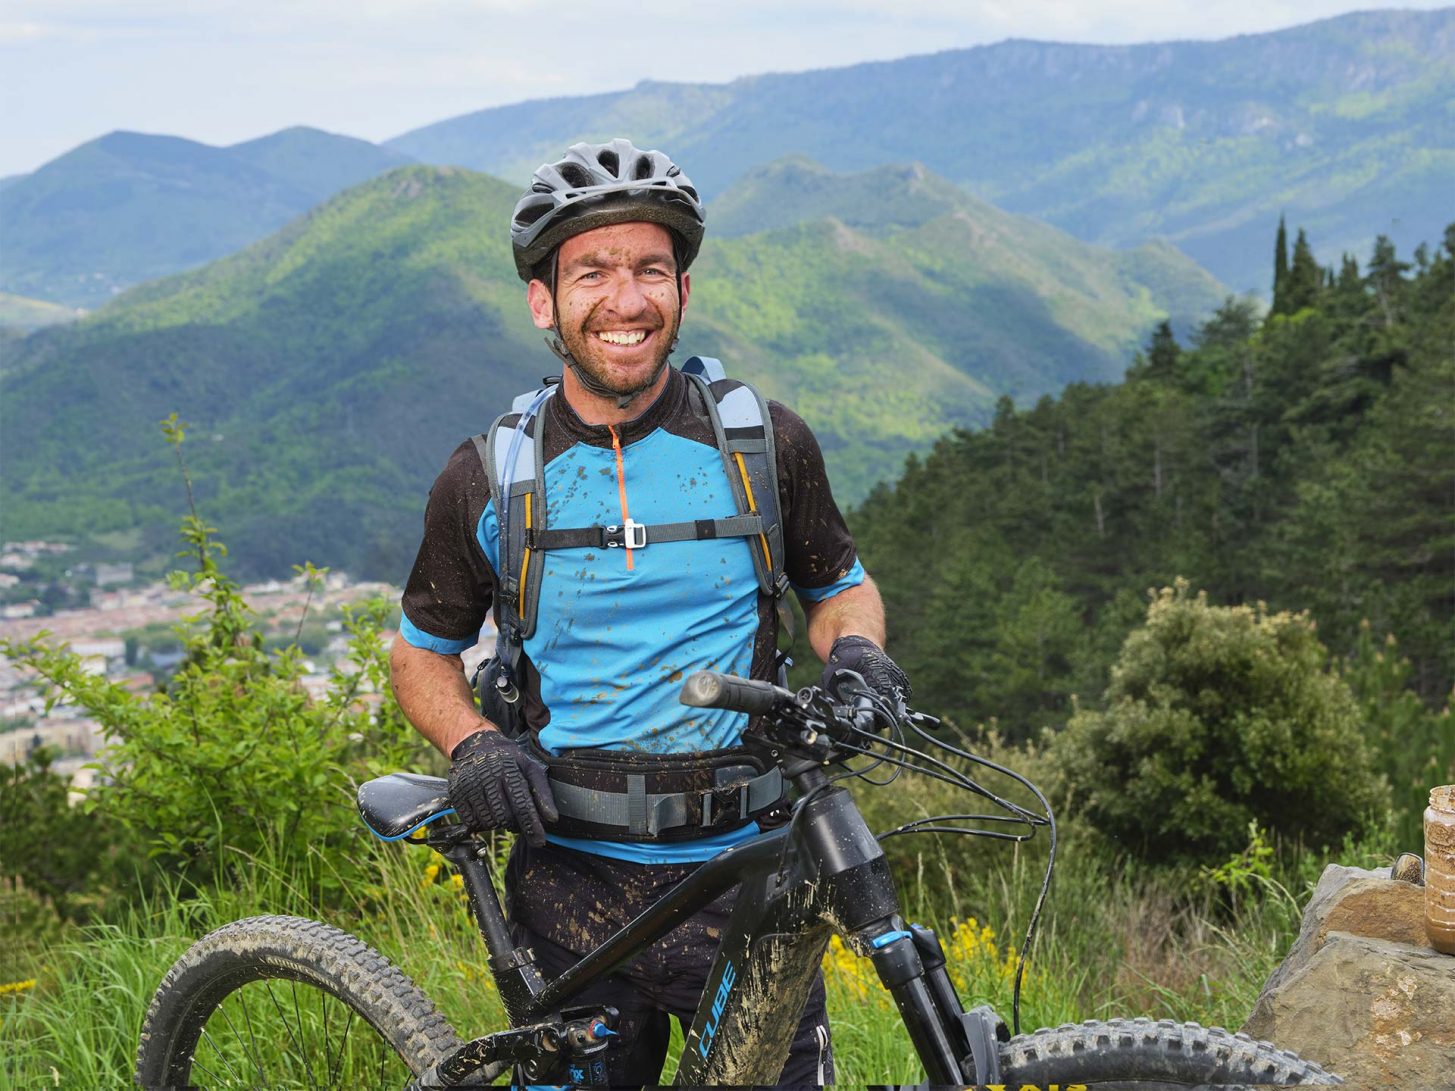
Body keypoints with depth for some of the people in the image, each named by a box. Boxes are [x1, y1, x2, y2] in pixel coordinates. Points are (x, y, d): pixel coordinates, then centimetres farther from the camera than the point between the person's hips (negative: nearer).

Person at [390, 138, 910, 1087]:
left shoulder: (769, 446, -1)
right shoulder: (486, 481, -2)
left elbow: (839, 584, 14)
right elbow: (424, 652, 11)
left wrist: (857, 648, -8)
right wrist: (472, 743, -8)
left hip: (745, 874, 0)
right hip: (572, 884, 0)